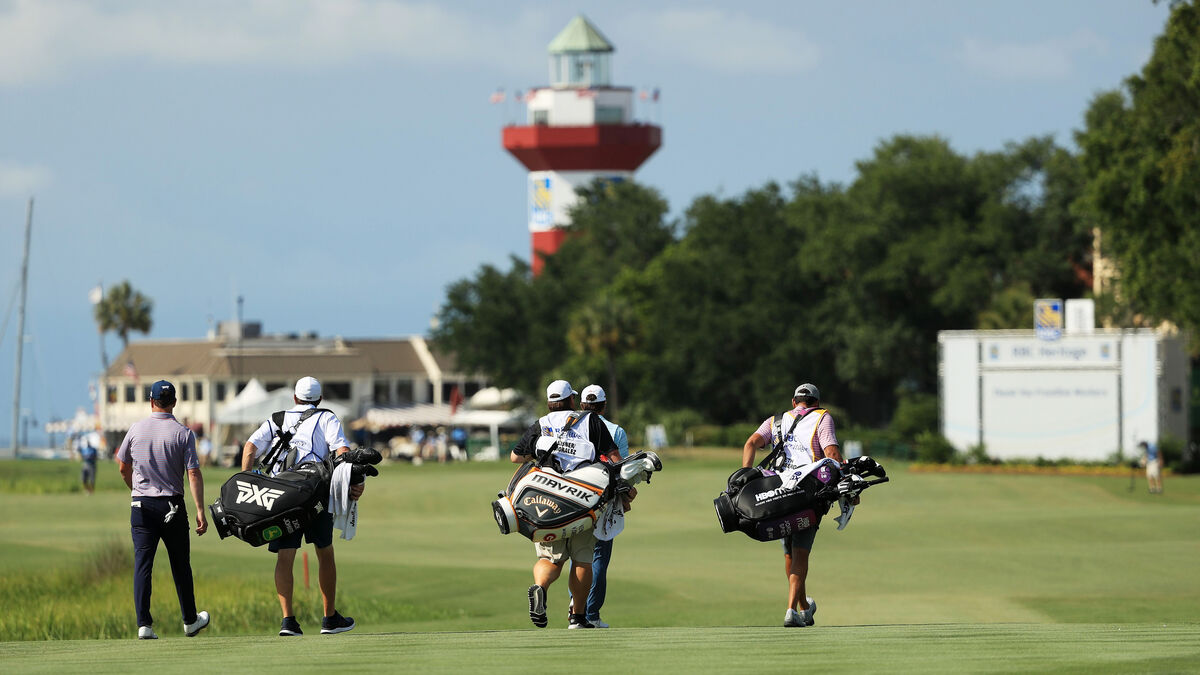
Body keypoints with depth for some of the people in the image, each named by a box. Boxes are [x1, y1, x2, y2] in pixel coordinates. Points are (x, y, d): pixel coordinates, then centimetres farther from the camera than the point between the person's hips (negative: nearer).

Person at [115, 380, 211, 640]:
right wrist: (200, 511, -12)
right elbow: (193, 473, -12)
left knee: (142, 563, -1)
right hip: (172, 506, -1)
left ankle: (144, 624, -11)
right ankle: (190, 621, 23)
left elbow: (123, 468, 12)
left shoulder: (136, 430, 1)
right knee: (180, 564, 12)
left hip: (141, 505, 1)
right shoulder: (183, 433, -6)